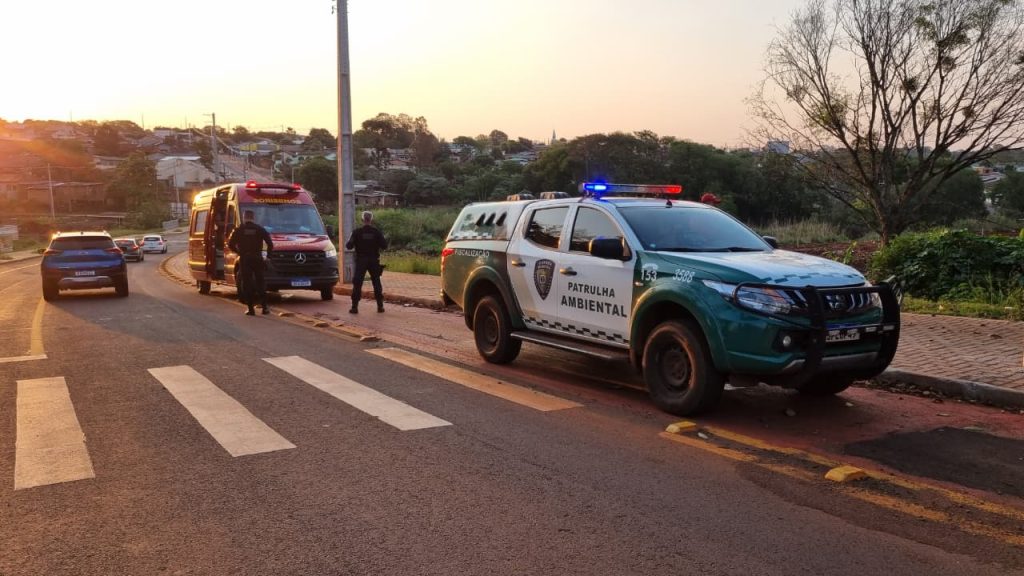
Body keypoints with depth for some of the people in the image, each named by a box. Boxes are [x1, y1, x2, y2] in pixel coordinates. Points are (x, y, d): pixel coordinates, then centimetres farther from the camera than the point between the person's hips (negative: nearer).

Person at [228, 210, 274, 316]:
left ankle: (251, 308, -1)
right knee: (260, 282, 8)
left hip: (245, 259, 0)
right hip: (257, 258, 1)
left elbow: (231, 244, 0)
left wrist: (239, 252, 14)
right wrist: (268, 255, 8)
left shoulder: (239, 230, 3)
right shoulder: (260, 229, 3)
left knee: (247, 283, 3)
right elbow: (270, 243, -3)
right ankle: (264, 307, 4)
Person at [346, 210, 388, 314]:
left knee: (357, 284, 2)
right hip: (374, 261, 2)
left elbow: (349, 246, -6)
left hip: (361, 261, -2)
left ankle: (355, 307, -4)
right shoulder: (376, 232, -3)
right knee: (377, 283, 11)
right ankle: (380, 306, 11)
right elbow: (384, 245, -4)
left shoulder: (357, 232, -6)